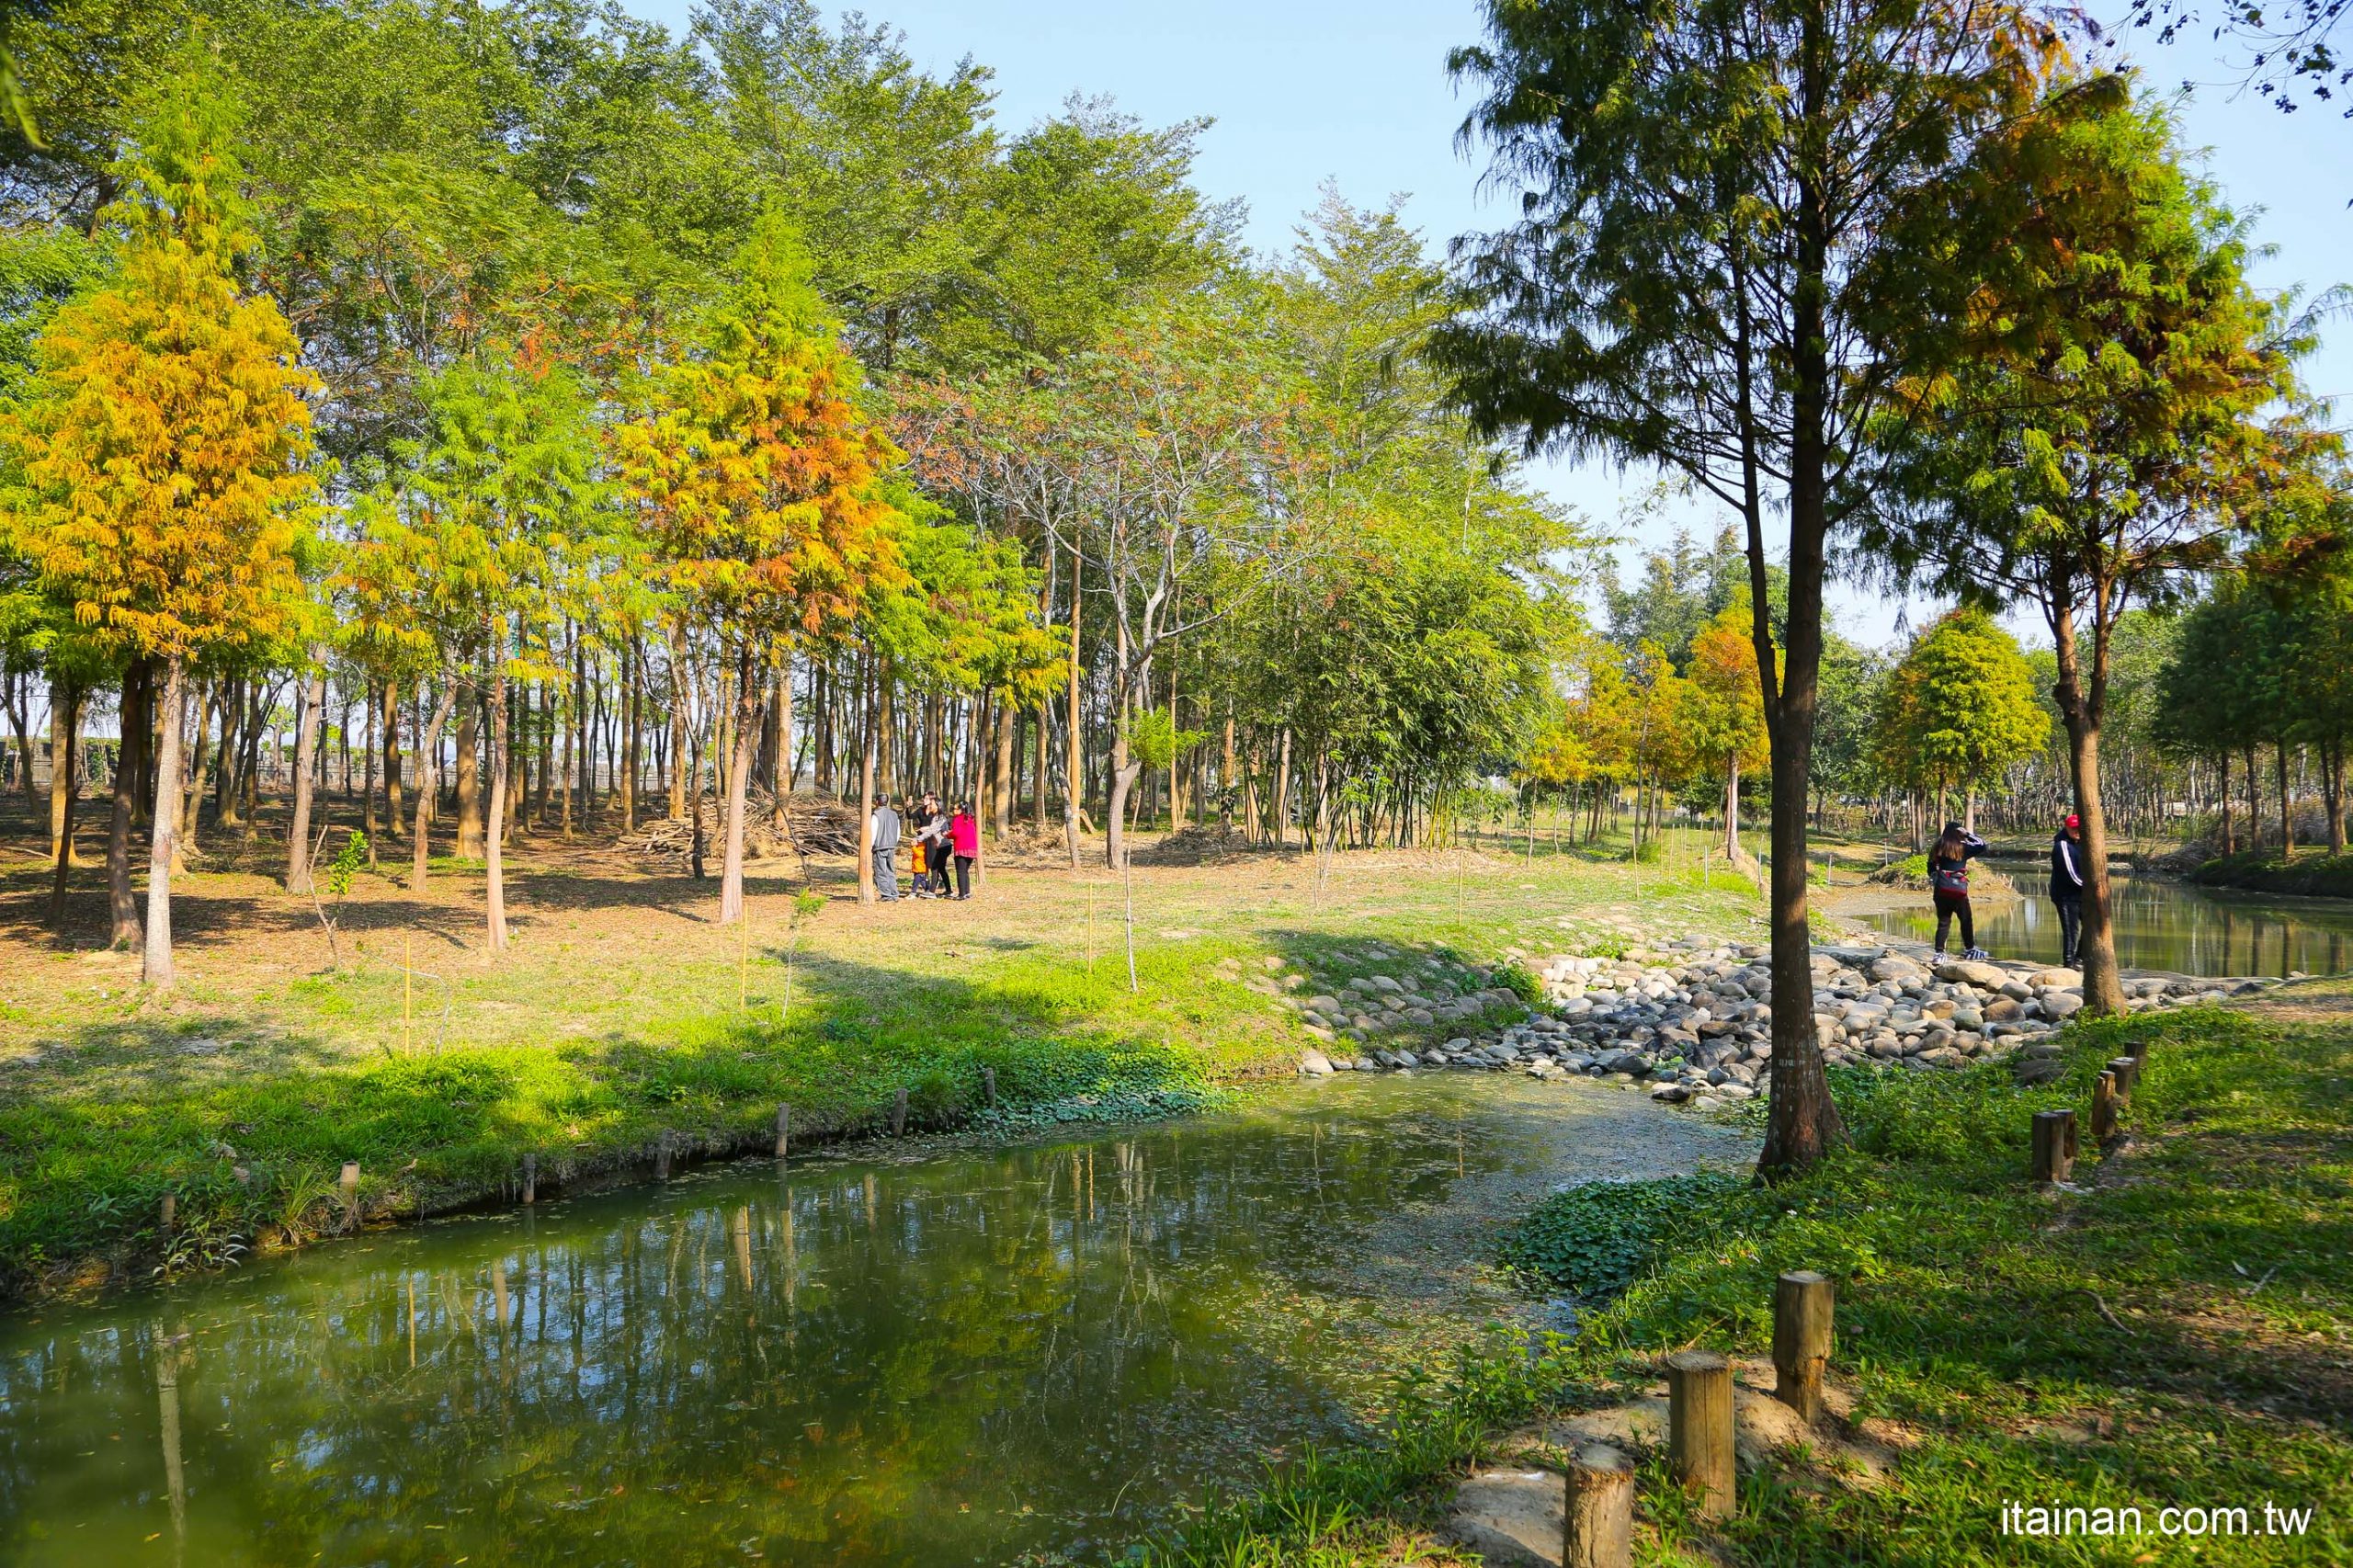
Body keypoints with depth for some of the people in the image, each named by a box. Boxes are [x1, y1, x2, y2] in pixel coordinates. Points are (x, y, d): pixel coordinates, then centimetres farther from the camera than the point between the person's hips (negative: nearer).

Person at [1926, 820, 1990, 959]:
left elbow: (1931, 867, 10)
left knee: (1943, 921, 8)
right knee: (1966, 920, 14)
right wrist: (1968, 834, 4)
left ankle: (1939, 951, 2)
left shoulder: (1937, 848, 7)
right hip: (1958, 889, -4)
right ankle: (1969, 949, 24)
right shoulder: (1962, 847, -5)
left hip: (1941, 889, 4)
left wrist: (1933, 881, 20)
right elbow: (1982, 846, 1)